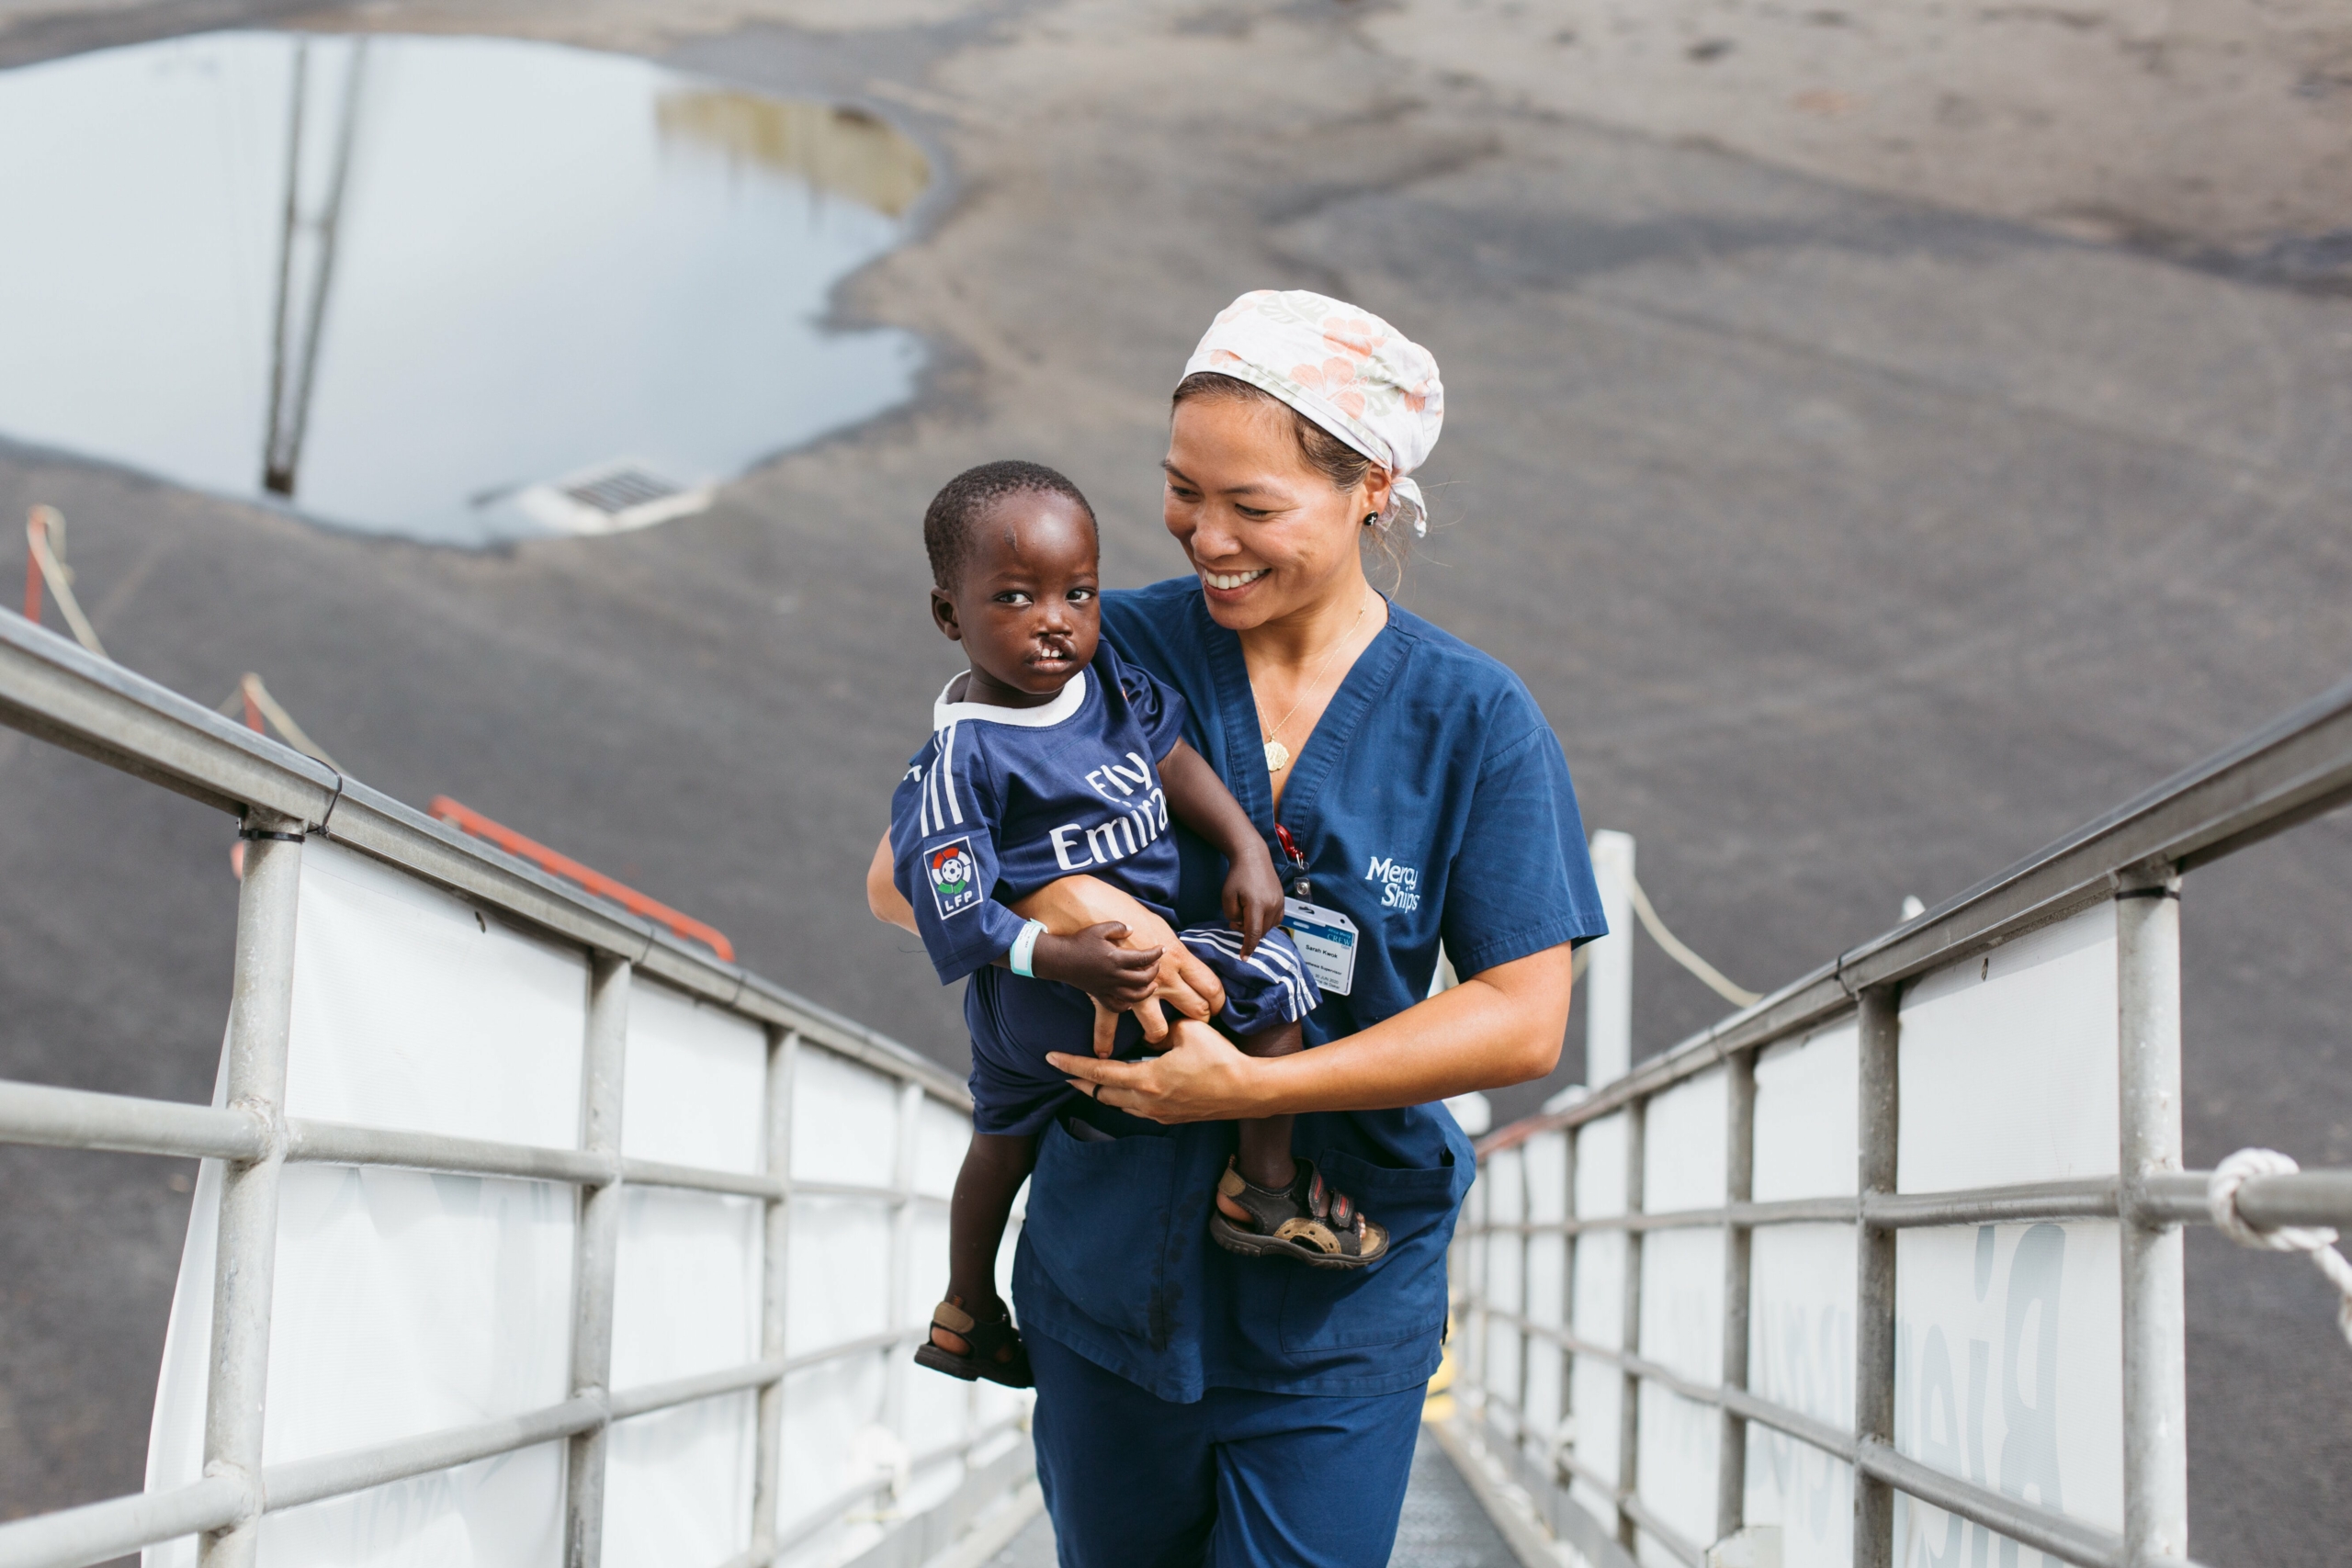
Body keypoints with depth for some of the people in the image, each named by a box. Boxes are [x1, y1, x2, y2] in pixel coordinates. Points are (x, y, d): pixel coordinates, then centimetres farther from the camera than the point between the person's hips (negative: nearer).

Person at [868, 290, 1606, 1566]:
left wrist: (1248, 1086, -21)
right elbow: (901, 877, -6)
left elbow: (1524, 1021, -13)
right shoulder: (1113, 652, -6)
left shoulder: (1474, 721, -8)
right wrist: (1060, 898, -27)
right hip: (1108, 1268, 2)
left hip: (1334, 1313, -2)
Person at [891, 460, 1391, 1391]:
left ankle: (966, 1314, 51)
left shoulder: (1102, 676, -5)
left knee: (1005, 1133, 28)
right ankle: (1267, 1185, -1)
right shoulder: (959, 763, -27)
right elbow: (953, 915, -27)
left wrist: (1247, 849, -11)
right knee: (1266, 972, -13)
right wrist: (1066, 959, -40)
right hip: (1054, 985, -10)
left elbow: (1169, 754, 1)